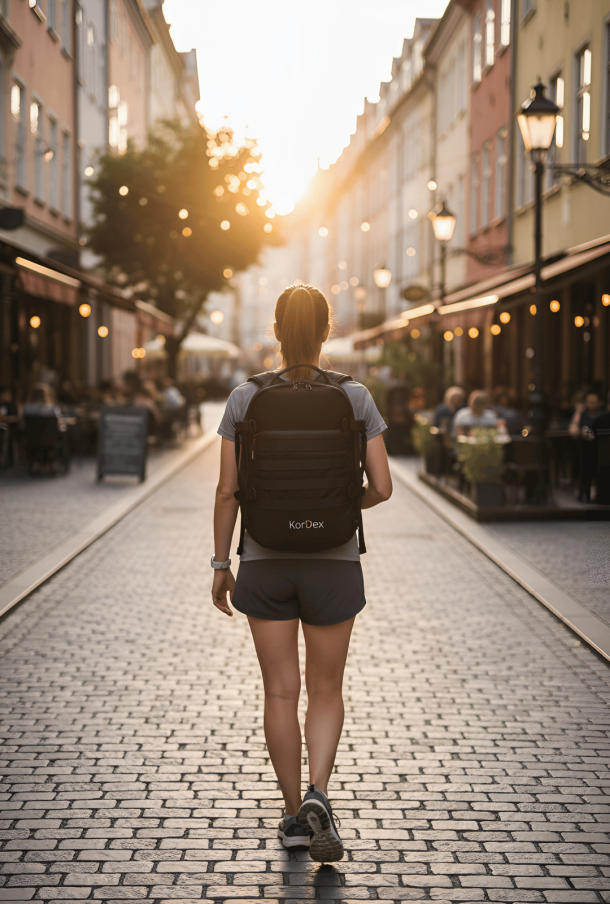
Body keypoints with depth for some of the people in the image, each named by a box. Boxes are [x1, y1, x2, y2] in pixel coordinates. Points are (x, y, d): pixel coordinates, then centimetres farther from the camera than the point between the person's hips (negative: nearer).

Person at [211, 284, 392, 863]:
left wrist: (220, 565, 6)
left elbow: (227, 491, -4)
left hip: (264, 564, 0)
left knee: (280, 692, 10)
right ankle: (317, 794, -9)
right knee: (326, 690, 13)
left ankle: (294, 815, 17)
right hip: (333, 563, 0)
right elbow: (382, 487, -5)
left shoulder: (245, 398, -5)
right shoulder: (355, 398, -6)